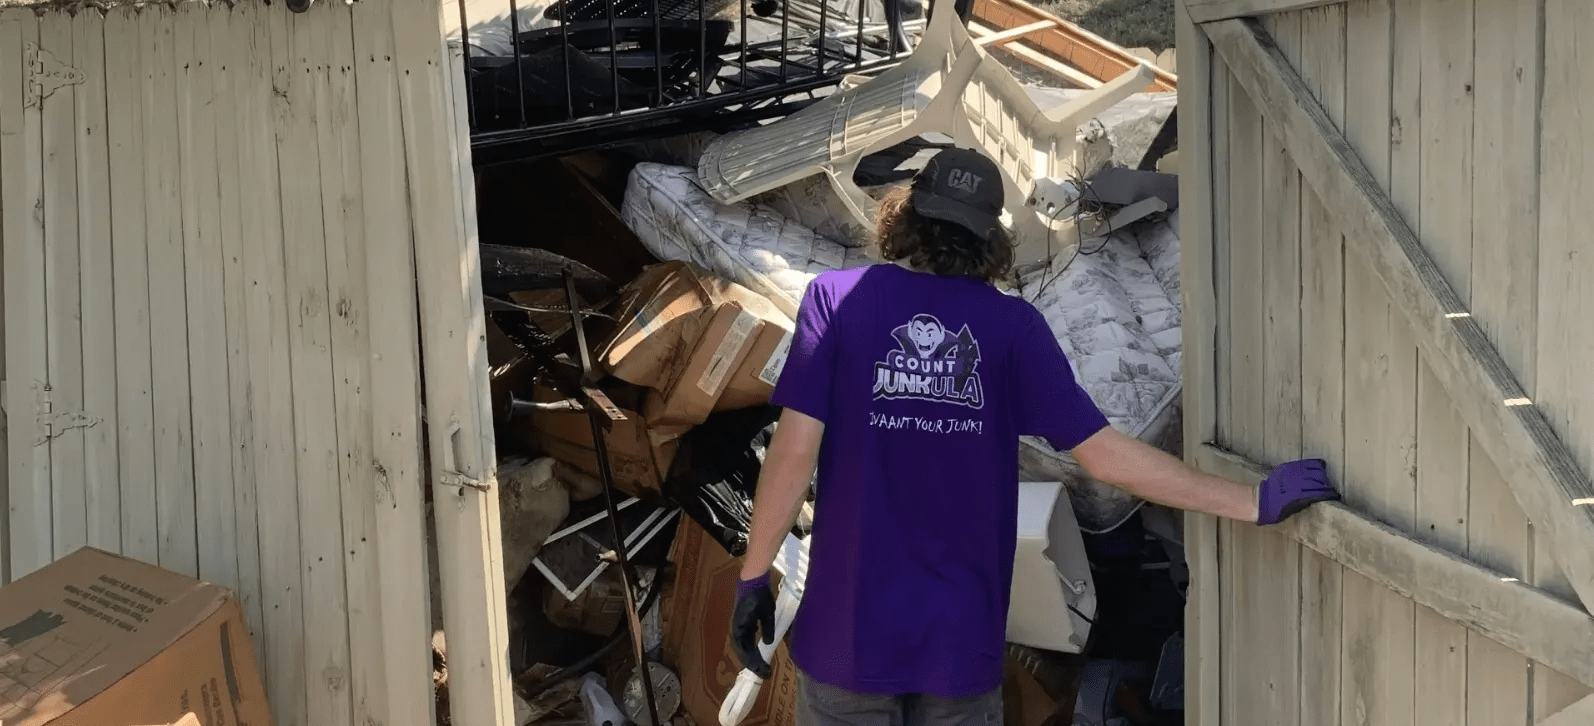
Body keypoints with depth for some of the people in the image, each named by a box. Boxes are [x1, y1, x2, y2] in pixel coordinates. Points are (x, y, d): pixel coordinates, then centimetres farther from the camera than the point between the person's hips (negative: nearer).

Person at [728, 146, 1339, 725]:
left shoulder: (836, 298, -5)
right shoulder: (1014, 325, -3)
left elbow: (795, 450, -11)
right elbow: (1104, 453, -8)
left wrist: (753, 576, -1)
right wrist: (1255, 502, -3)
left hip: (849, 631, -1)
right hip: (962, 641, 1)